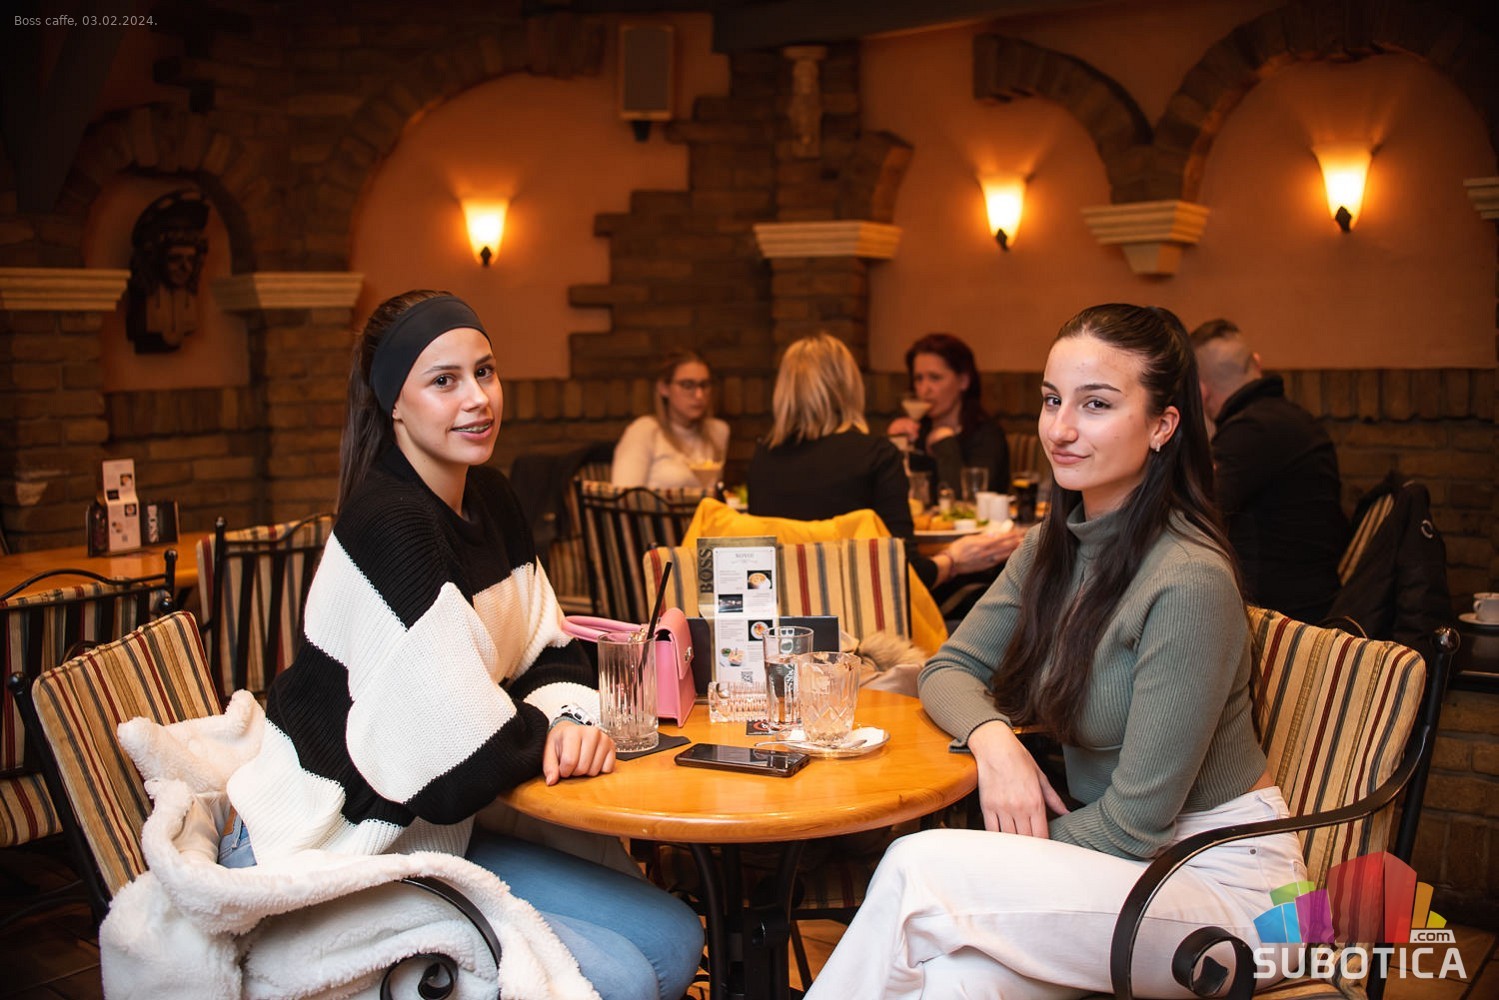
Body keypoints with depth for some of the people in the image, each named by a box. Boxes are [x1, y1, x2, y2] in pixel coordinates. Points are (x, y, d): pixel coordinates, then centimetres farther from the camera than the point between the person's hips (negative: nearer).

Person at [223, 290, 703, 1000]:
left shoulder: (490, 500, 4)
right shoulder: (388, 528, -25)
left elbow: (549, 650, 9)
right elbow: (466, 766, -28)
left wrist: (571, 716, -13)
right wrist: (547, 731, -8)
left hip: (427, 840, 9)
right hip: (320, 863, -9)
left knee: (674, 939, 4)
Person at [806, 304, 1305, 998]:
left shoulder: (1188, 581, -22)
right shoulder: (1053, 548, 2)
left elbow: (1137, 818, -19)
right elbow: (950, 667, 8)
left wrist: (1007, 863, -11)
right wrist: (992, 737, -14)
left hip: (1220, 877, -5)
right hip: (1114, 856, 6)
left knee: (918, 869, -25)